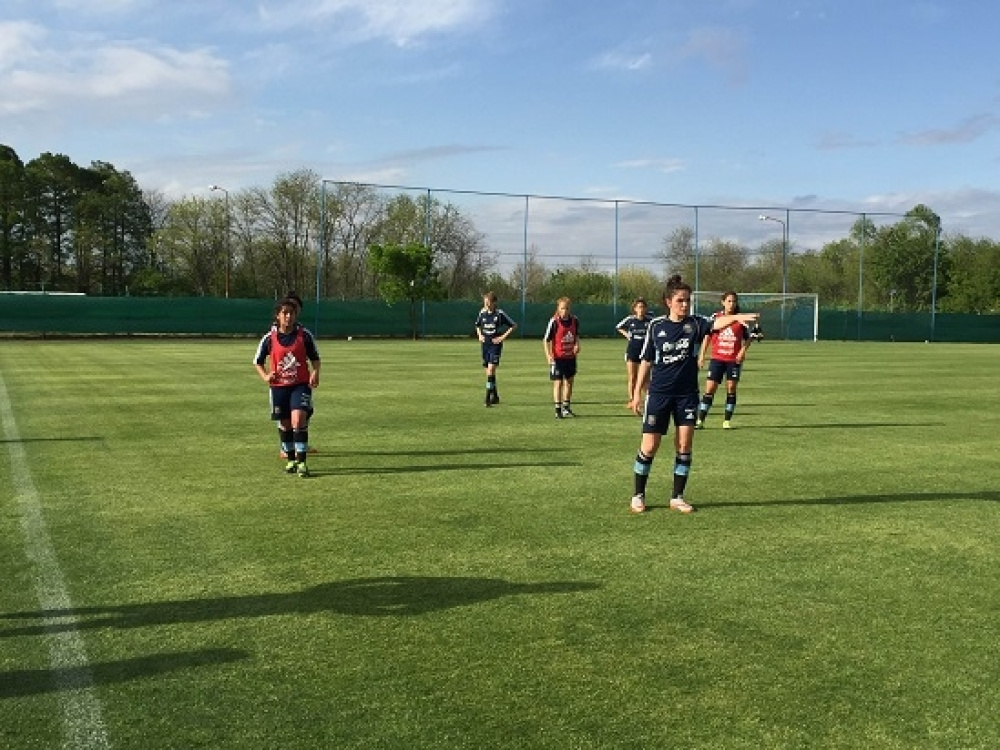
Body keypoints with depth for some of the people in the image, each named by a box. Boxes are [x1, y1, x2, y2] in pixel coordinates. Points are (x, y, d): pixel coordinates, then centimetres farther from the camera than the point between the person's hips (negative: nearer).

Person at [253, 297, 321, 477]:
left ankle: (302, 462, -12)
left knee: (298, 420, -18)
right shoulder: (269, 338, -2)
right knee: (285, 425, 11)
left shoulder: (304, 335, -3)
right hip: (279, 386, 2)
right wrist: (265, 376, -7)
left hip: (301, 384, -2)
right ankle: (291, 460, 29)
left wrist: (315, 373, -9)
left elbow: (314, 357, 9)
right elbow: (258, 361, 10)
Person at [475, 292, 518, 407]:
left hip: (495, 345, -5)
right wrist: (479, 335, 7)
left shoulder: (500, 313, -8)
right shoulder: (482, 313, 6)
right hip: (485, 344, 5)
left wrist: (503, 337, -10)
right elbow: (477, 325, 25)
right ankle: (495, 396, 25)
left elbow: (514, 325, -4)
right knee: (489, 371, 11)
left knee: (491, 369, -18)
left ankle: (488, 398, -18)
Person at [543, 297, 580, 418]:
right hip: (557, 358, -5)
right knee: (558, 383, -5)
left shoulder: (575, 321, 0)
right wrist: (548, 355, -21)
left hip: (570, 357, 5)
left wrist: (577, 344, -2)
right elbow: (546, 340, -11)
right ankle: (558, 410, 0)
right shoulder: (554, 322, -14)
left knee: (569, 381, 13)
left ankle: (566, 408, 26)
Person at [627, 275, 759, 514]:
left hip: (687, 394, 1)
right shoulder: (656, 326, -1)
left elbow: (716, 323, -23)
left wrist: (735, 317, -44)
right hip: (659, 393, -1)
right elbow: (646, 361, 5)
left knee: (685, 444, 0)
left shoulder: (695, 324, -1)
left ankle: (677, 497, 13)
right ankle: (638, 496, 14)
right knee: (650, 446, -1)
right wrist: (637, 393, 5)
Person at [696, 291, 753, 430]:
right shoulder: (715, 317, 1)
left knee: (731, 388, 0)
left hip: (734, 360, 1)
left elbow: (747, 338, 10)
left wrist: (743, 350, -8)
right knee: (710, 388, -4)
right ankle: (700, 420, 1)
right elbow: (707, 336, 7)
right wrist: (702, 355, 3)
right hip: (717, 358, 0)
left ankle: (727, 421, 9)